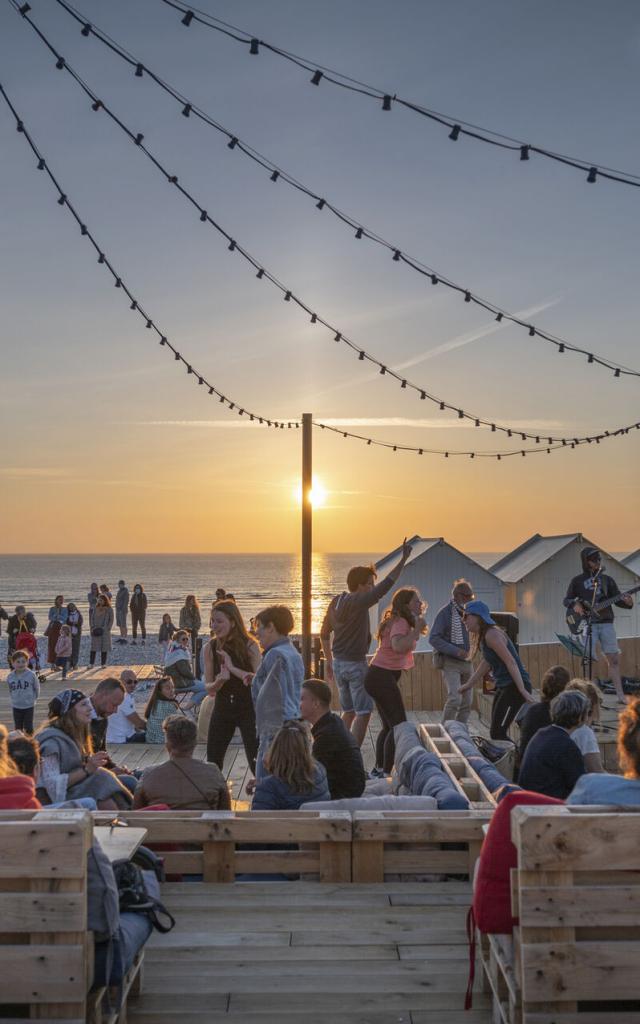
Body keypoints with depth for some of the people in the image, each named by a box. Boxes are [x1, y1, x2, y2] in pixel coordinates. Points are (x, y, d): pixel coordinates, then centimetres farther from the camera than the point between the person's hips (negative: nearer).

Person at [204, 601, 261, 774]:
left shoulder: (250, 646, -11)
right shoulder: (210, 648, -3)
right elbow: (209, 688, -1)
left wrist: (233, 669, -26)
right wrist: (219, 681, -23)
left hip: (248, 709, -3)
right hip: (222, 709, 3)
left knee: (256, 761, -4)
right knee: (213, 762, 6)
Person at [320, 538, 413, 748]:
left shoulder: (336, 602, 6)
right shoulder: (359, 602, -17)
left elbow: (324, 633, 14)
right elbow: (387, 584, -20)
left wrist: (329, 660, 23)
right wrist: (404, 558, -16)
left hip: (338, 662, 8)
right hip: (355, 664, -8)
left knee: (349, 712, 18)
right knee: (363, 713, -2)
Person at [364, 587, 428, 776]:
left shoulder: (398, 621, 12)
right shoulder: (400, 622, -17)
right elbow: (398, 646, -36)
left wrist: (417, 627, 12)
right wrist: (417, 629, -26)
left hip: (378, 676, 10)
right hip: (382, 677, -10)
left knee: (389, 726, 17)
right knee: (399, 726, -8)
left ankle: (379, 769, 24)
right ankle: (385, 772, -7)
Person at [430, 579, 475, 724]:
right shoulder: (445, 612, -9)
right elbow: (433, 638, -14)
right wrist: (456, 651, -20)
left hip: (466, 662, 7)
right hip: (450, 662, -7)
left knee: (467, 702, 6)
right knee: (455, 698, -19)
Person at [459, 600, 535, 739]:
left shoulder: (492, 635, -16)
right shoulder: (483, 636, 14)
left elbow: (511, 662, -22)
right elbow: (486, 663, 27)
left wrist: (523, 691, -25)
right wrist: (469, 684, 31)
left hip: (514, 686, -10)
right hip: (503, 686, 10)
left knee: (497, 733, -14)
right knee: (497, 732, 12)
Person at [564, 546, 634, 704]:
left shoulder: (607, 579, 12)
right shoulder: (577, 580, 6)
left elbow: (617, 600, 8)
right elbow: (566, 600, 10)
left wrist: (627, 602, -14)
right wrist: (575, 604, -11)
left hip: (606, 623, 2)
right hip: (587, 624, -2)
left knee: (614, 659, 0)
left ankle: (620, 695, 4)